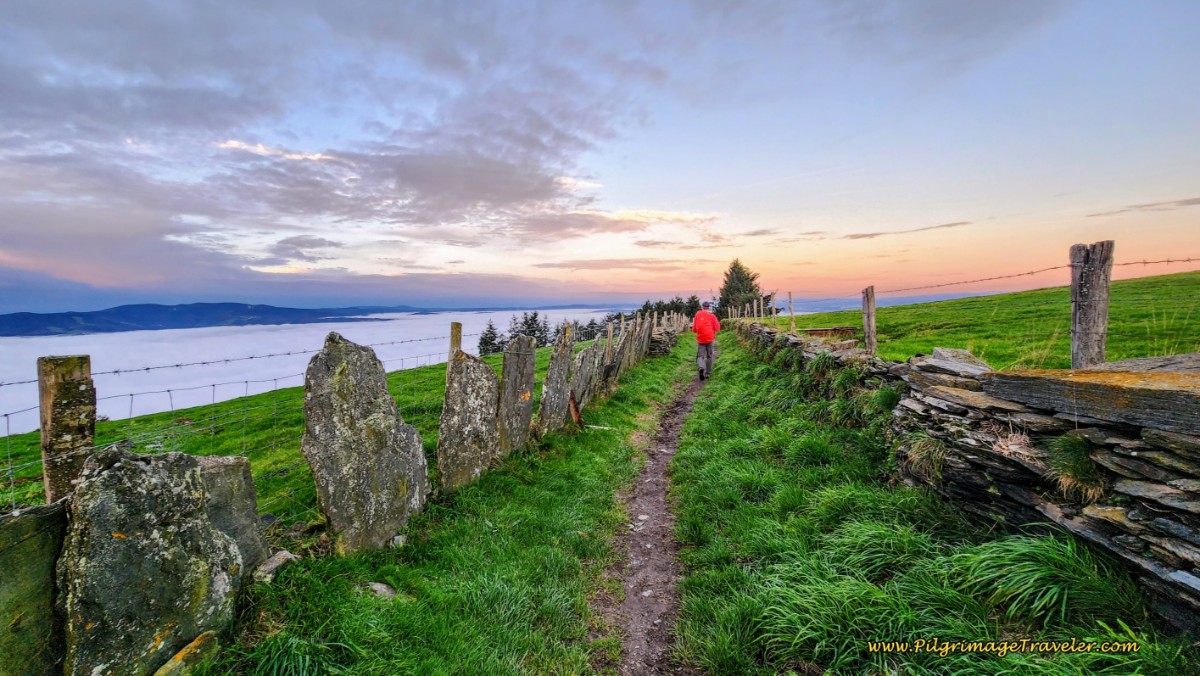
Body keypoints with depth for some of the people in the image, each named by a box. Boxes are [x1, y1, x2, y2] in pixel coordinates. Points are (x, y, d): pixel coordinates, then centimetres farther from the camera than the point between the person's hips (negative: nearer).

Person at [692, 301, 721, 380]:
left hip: (700, 339, 0)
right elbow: (717, 328, -3)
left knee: (700, 356, 3)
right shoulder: (712, 315, -3)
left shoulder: (697, 315, 1)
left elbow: (694, 329, 3)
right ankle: (708, 373, 16)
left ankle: (702, 368, -25)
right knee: (709, 356, 13)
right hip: (710, 338, 0)